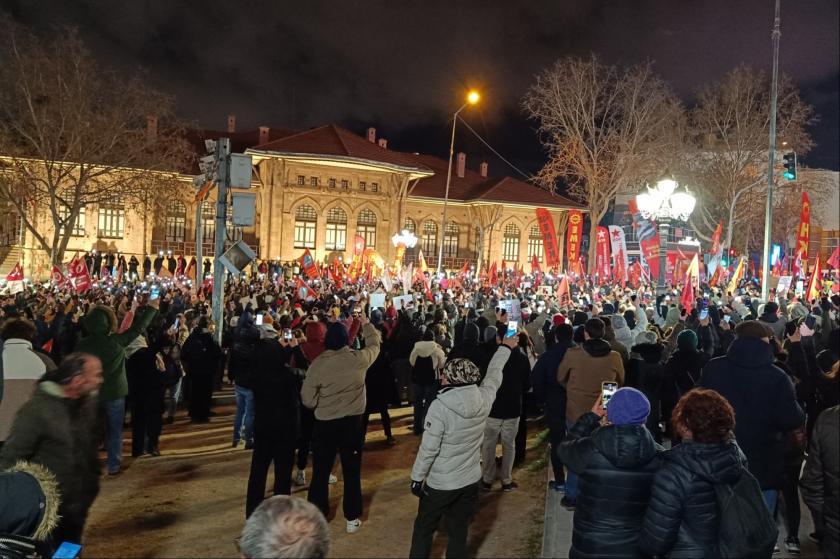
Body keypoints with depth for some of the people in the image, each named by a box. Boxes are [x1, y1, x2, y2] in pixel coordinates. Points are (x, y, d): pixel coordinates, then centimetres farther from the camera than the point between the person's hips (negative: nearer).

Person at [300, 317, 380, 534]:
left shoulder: (317, 364, -12)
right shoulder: (359, 359, -10)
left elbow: (307, 399, -8)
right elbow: (374, 345, 12)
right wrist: (366, 324, 25)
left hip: (325, 424, 0)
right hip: (352, 422, 1)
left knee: (321, 472, 14)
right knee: (352, 472, 14)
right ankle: (352, 519, 23)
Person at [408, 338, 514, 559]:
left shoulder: (440, 406, -24)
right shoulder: (483, 400, -10)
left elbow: (428, 448, -20)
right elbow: (494, 374, 8)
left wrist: (417, 477, -7)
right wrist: (505, 348, 24)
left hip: (440, 483, -4)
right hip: (470, 481, 4)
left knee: (424, 528, 18)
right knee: (459, 531, 19)